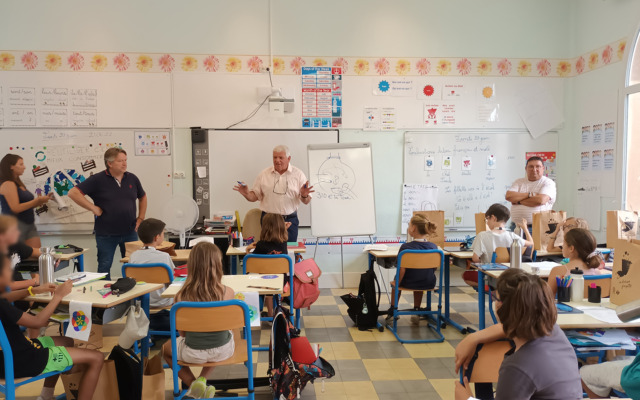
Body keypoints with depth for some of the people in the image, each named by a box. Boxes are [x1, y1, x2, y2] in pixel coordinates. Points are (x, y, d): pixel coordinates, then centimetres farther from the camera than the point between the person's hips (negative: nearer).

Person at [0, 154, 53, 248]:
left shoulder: (18, 183, 15)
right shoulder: (8, 184, -11)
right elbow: (16, 208, -18)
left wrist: (41, 200, 5)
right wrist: (37, 201, -14)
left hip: (29, 225, 8)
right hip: (16, 225, -8)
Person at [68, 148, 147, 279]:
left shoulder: (132, 178, 6)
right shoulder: (98, 179, -8)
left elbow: (142, 198, 21)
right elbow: (73, 193, -11)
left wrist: (140, 218, 11)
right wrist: (93, 208, -14)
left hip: (130, 232, 4)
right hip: (106, 234, -3)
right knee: (104, 267, 7)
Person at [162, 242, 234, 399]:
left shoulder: (181, 296, -18)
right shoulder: (227, 292, -20)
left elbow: (182, 333, -5)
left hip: (193, 354, 0)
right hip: (222, 351, 0)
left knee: (166, 348, 33)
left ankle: (193, 384, 14)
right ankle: (203, 379, 21)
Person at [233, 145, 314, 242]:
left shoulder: (298, 174, 3)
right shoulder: (264, 174, 6)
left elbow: (307, 201, 1)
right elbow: (255, 196, 9)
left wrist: (304, 196, -20)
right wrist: (246, 194, -11)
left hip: (290, 220, 0)